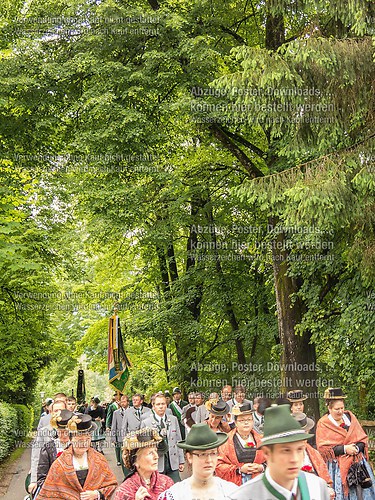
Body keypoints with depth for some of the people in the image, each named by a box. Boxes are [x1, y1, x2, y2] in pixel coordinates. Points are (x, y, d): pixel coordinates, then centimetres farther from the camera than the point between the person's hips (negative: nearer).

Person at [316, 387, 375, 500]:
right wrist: (344, 449, -15)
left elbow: (363, 439, 10)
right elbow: (322, 448, -8)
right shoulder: (323, 424, -3)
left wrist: (356, 448, -11)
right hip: (337, 466, -3)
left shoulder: (350, 417, 9)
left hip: (357, 462, 4)